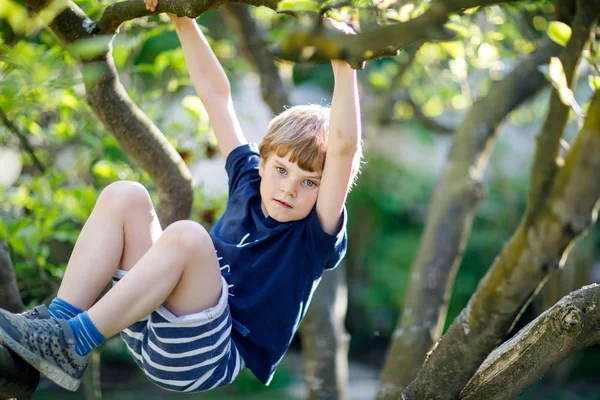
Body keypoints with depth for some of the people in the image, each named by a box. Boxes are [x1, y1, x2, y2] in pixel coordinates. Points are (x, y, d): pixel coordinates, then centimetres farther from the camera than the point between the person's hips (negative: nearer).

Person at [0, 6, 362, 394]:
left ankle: (74, 345, -27)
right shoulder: (249, 181, 10)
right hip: (156, 328, 7)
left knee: (186, 235, -32)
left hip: (212, 358, -6)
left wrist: (344, 68, -32)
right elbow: (216, 94, 13)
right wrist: (182, 18, 11)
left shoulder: (313, 237, -7)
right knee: (124, 196, -7)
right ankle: (58, 321, -17)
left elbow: (344, 147, -25)